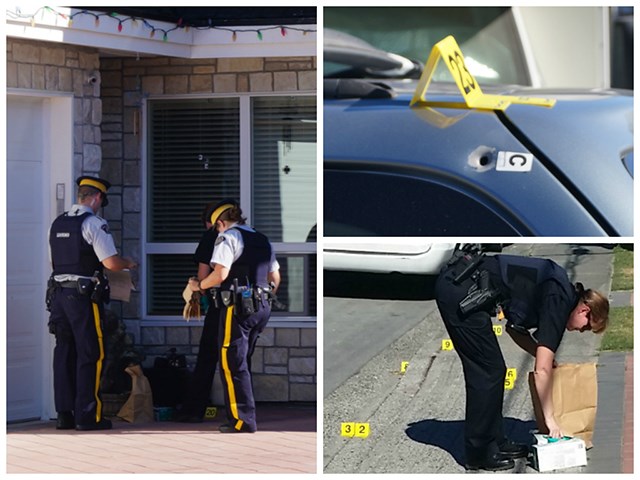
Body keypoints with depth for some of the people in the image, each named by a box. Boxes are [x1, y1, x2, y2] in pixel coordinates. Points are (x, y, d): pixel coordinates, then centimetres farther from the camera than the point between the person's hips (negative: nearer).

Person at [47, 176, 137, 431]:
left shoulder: (57, 224, 13)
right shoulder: (93, 223, -10)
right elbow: (111, 262, -15)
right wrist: (128, 263, 4)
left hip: (58, 292, 7)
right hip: (83, 295, -7)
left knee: (64, 352, 10)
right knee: (89, 354, 0)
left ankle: (64, 414, 12)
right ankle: (87, 415, 0)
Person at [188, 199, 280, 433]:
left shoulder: (228, 237, -6)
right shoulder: (262, 240, 16)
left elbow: (220, 273, -17)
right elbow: (275, 278, 20)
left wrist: (199, 285, -1)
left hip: (239, 306, -8)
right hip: (262, 307, 8)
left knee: (232, 365, -4)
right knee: (243, 363, 16)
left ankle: (243, 421, -7)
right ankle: (241, 413, 19)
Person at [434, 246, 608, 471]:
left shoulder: (555, 289, 19)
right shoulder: (560, 302, -7)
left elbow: (515, 328, 32)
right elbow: (541, 370, -8)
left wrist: (544, 354, 22)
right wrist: (549, 418, 0)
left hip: (452, 281, 9)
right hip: (463, 292, -9)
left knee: (491, 369, 15)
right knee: (489, 371, -1)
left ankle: (494, 441, 23)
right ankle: (479, 453, 7)